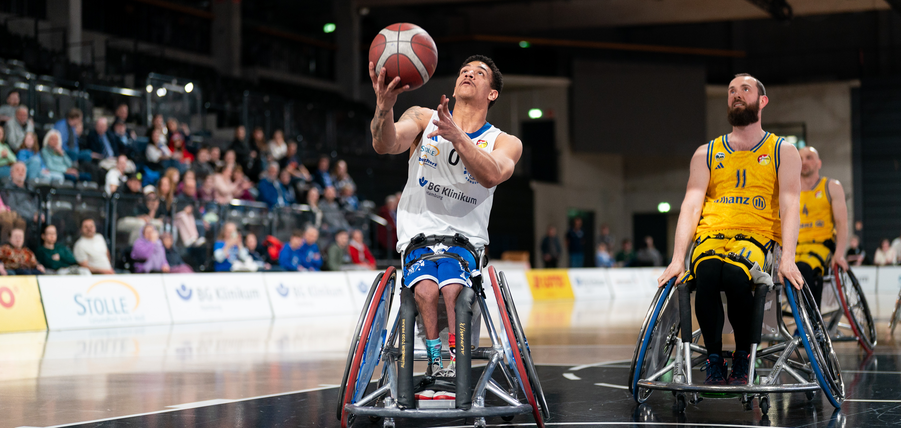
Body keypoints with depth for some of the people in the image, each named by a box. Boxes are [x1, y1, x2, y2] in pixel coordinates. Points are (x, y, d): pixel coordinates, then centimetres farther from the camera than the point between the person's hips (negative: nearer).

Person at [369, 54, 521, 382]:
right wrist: (384, 106, -37)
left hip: (465, 238, 0)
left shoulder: (505, 143, 5)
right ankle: (435, 361, -18)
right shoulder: (423, 119, 7)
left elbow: (492, 175, -20)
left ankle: (455, 364, -23)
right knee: (426, 290, -31)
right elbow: (385, 145, -15)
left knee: (452, 289, -32)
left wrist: (457, 136, -36)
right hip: (418, 234, 0)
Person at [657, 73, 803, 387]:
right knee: (707, 275, -35)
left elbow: (790, 206, -1)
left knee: (735, 275, -37)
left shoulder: (784, 152, 12)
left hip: (758, 238, -2)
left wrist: (788, 259, -18)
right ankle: (714, 362, -19)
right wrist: (677, 259, -10)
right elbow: (691, 206, 6)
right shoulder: (706, 154, 17)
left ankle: (742, 360, -15)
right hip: (711, 237, 2)